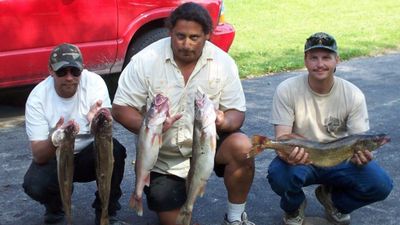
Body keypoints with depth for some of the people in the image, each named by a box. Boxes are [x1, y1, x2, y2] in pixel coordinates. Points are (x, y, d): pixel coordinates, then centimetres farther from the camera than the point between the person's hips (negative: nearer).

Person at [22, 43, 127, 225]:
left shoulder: (94, 82, -20)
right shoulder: (37, 98, -20)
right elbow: (39, 155, -23)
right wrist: (55, 140, -46)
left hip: (89, 155, 1)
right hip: (54, 158, 0)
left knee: (114, 151, -30)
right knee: (34, 184, -30)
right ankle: (55, 207, 8)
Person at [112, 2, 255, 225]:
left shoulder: (223, 62, -10)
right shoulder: (145, 61, -15)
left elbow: (237, 112, -6)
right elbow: (121, 108, -10)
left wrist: (225, 122, -31)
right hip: (163, 159, 0)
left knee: (242, 146, -29)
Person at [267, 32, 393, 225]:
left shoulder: (353, 95, -12)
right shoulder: (287, 90, -16)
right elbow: (282, 137, -18)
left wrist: (361, 155, -34)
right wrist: (287, 152, -43)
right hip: (300, 159, -2)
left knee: (380, 184, -21)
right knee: (279, 175, -35)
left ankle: (333, 199, 12)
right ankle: (294, 207, 4)